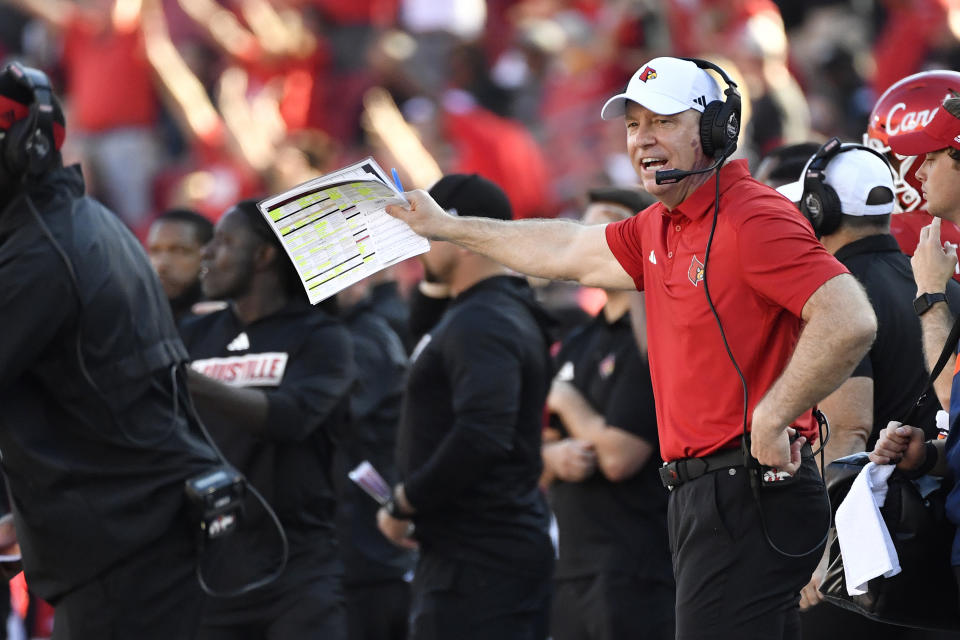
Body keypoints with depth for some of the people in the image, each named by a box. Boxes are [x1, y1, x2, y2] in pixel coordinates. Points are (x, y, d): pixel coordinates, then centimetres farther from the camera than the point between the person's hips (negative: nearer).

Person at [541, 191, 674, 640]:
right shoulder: (579, 345, 19)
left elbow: (618, 456, -17)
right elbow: (537, 455, 21)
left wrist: (567, 402, 1)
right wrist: (555, 456, -4)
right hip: (574, 572, 9)